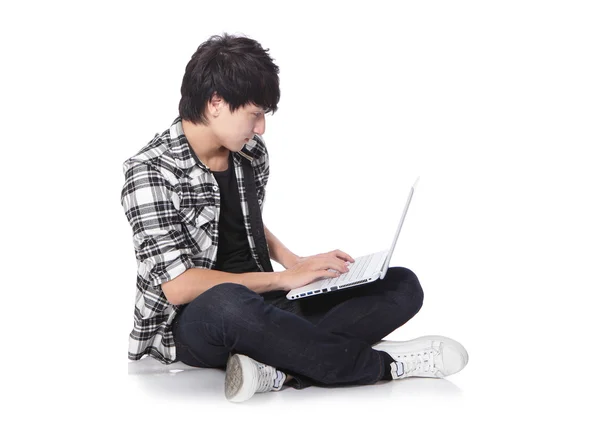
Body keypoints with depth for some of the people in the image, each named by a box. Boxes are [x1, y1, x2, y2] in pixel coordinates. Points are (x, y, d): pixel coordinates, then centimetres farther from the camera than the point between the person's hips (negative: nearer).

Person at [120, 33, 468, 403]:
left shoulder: (251, 152, 5)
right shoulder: (151, 172, -15)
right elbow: (179, 287, -21)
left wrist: (294, 261, 3)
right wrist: (283, 278, -18)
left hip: (260, 305, 7)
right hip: (192, 322, -7)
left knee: (403, 285, -6)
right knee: (227, 304, -44)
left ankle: (282, 369, -30)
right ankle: (380, 364, -24)